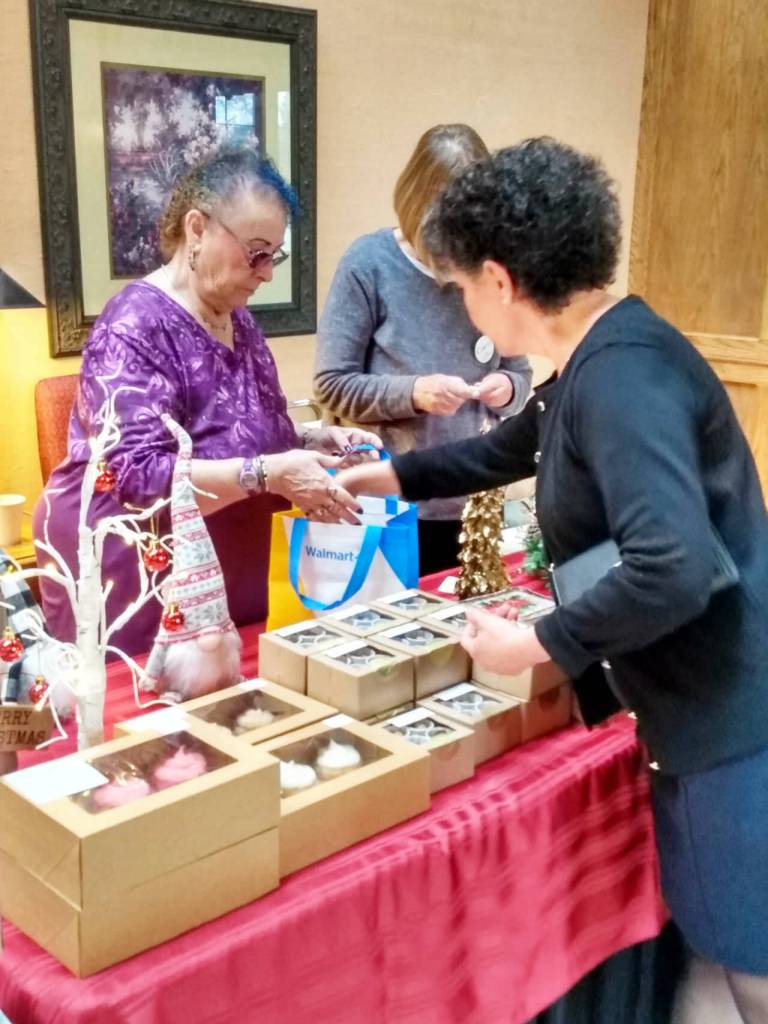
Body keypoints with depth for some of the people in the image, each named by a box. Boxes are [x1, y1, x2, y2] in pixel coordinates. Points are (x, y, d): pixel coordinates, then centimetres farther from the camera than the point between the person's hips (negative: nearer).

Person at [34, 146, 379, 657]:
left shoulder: (238, 320, 8)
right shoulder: (136, 325, -18)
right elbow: (137, 473, -26)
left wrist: (316, 442, -1)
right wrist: (268, 475, -31)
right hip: (127, 583, -8)